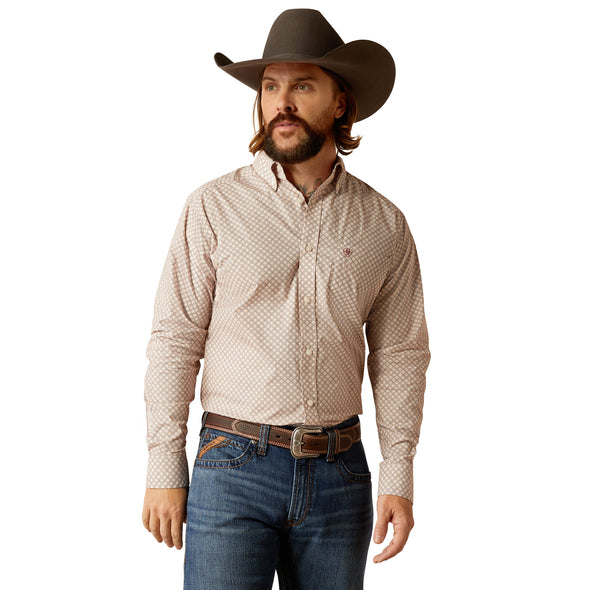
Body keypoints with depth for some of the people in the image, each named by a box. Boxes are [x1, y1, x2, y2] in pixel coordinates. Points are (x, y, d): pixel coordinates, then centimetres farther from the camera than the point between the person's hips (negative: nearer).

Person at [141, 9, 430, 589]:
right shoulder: (214, 207, -3)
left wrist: (399, 477, 0)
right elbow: (174, 342, -2)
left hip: (339, 476, 3)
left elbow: (399, 355, 7)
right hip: (234, 470, -2)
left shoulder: (383, 224, 3)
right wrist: (164, 470, -4)